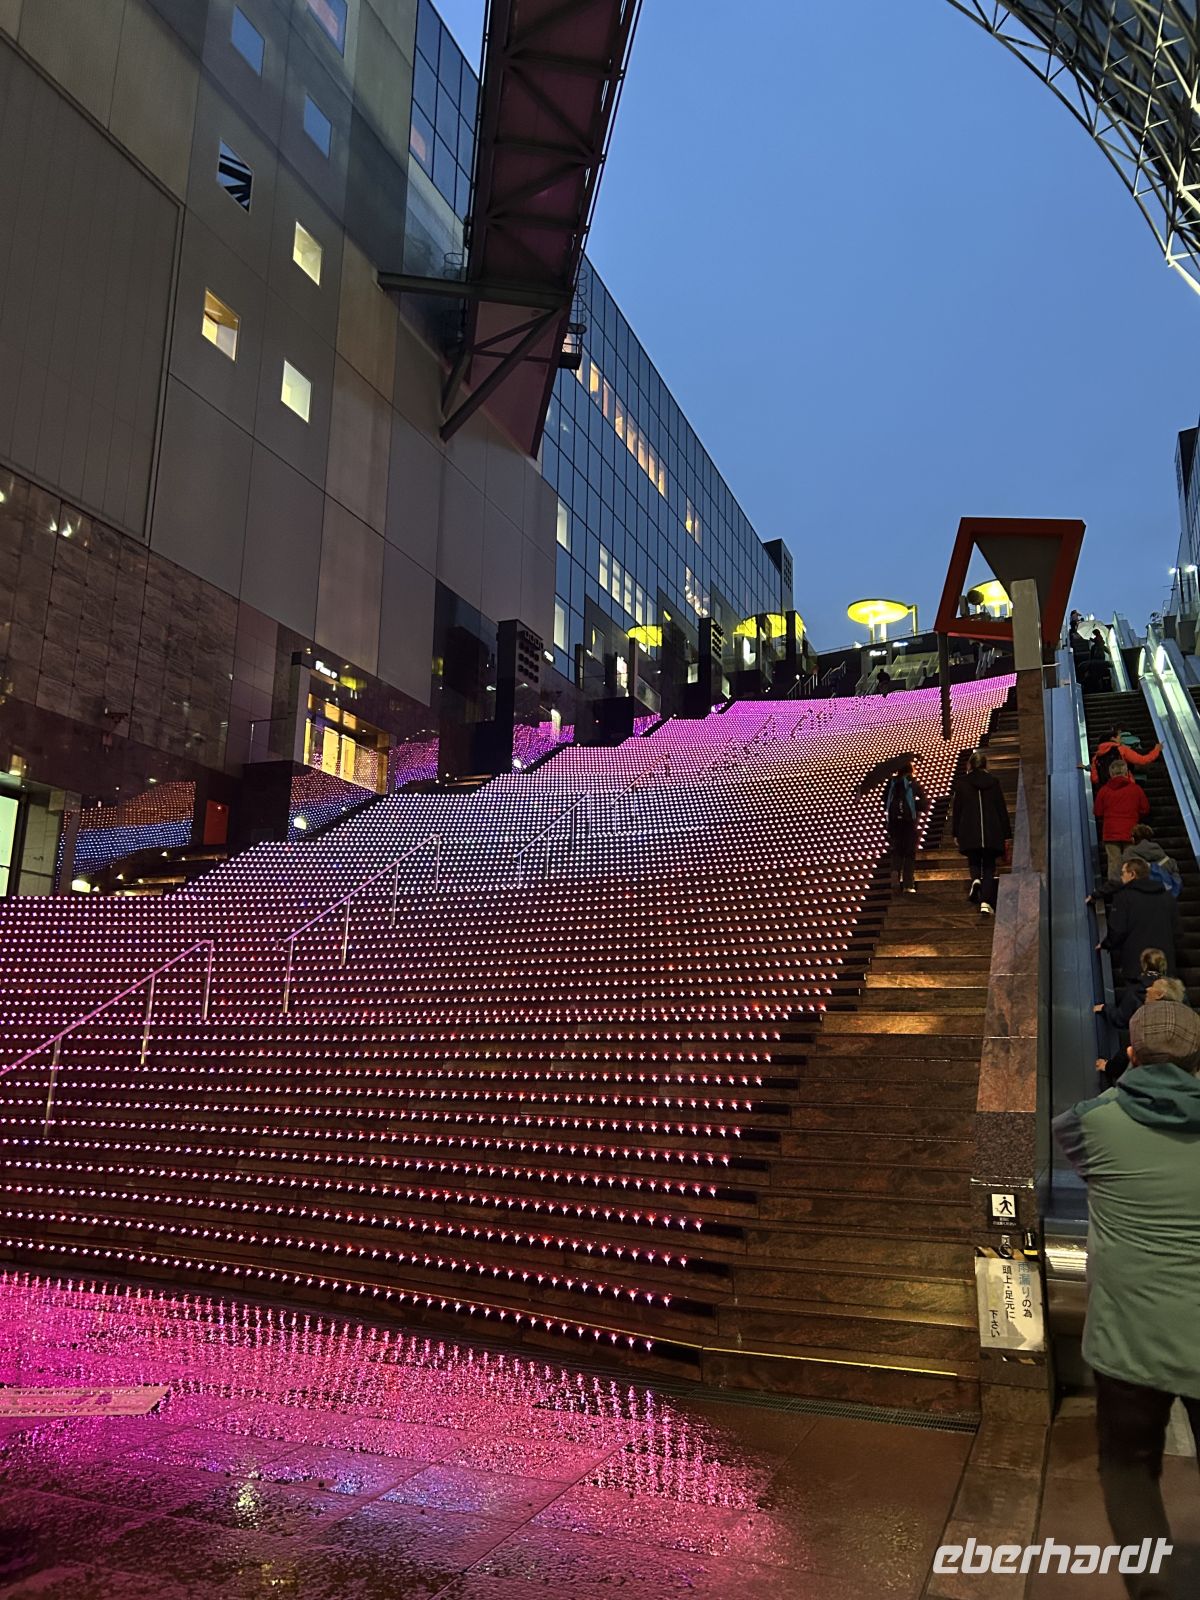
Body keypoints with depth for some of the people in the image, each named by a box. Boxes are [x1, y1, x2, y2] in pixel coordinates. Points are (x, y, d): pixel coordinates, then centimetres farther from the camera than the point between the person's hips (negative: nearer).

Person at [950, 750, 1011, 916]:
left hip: (969, 832, -1)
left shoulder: (961, 782, 2)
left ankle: (975, 879, -18)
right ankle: (986, 902, -6)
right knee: (989, 867, 5)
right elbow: (1002, 808, 7)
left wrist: (955, 833, 8)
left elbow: (956, 809, 2)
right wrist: (1006, 833, 11)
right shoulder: (993, 781, 6)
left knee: (974, 861, 16)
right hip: (992, 832, 1)